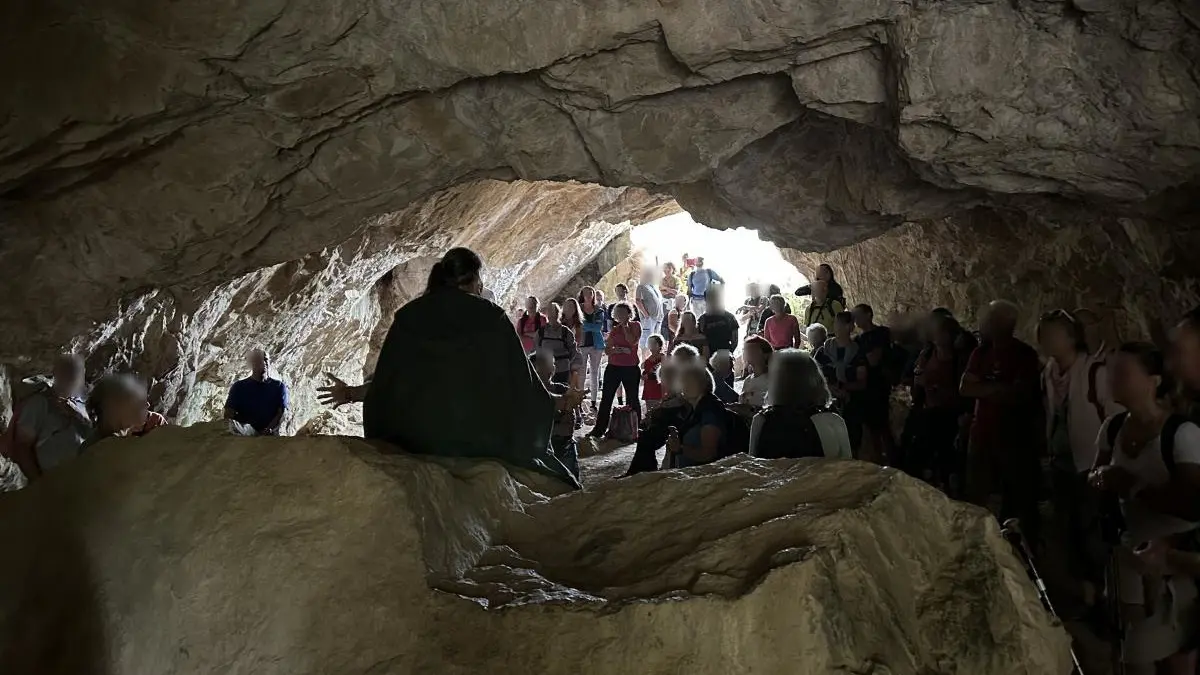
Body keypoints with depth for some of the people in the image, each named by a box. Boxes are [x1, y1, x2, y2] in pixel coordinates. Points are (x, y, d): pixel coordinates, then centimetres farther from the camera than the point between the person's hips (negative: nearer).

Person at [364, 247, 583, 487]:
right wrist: (559, 401, 16)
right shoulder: (490, 318, -3)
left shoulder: (408, 318, 5)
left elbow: (385, 381, 9)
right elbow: (521, 380, 1)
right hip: (478, 440, -4)